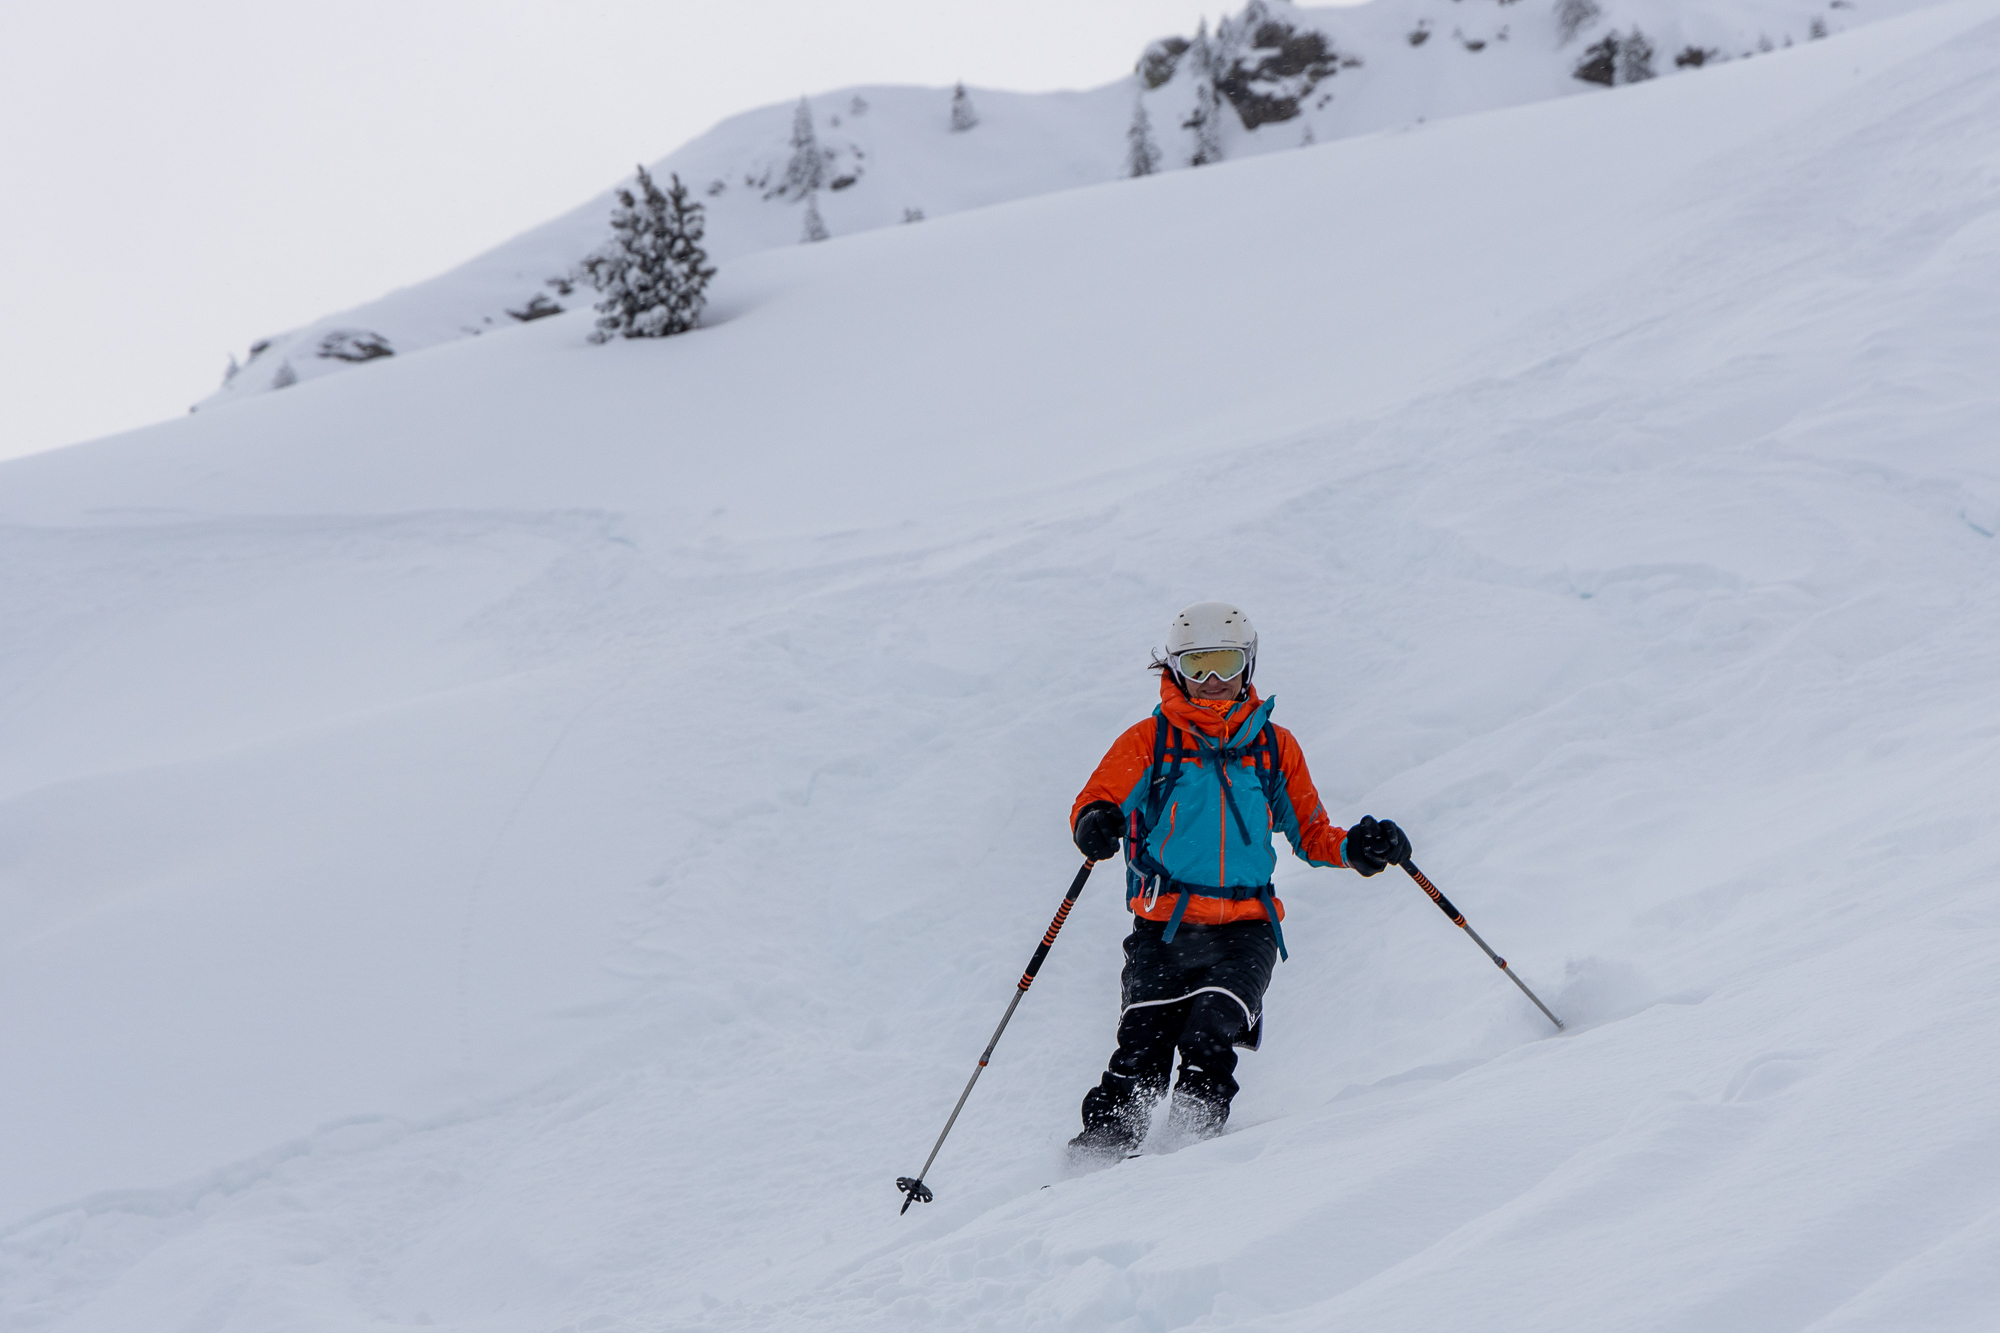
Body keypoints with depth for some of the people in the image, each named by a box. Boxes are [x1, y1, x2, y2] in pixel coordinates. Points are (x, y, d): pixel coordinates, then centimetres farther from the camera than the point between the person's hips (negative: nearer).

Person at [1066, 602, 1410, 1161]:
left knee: (1210, 1037, -23)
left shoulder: (1275, 747, 17)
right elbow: (1094, 801, -1)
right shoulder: (1150, 740, 11)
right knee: (1141, 1054, -15)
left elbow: (1312, 836, 22)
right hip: (1164, 928, -1)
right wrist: (1095, 822, -26)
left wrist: (1357, 847, 1)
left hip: (1245, 930, 1)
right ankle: (1102, 1145, -10)